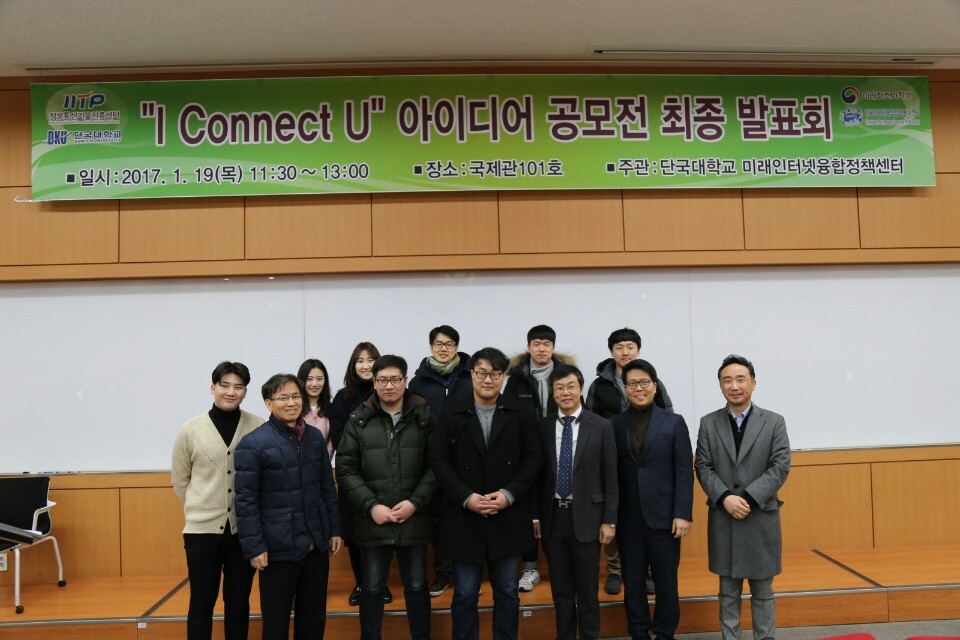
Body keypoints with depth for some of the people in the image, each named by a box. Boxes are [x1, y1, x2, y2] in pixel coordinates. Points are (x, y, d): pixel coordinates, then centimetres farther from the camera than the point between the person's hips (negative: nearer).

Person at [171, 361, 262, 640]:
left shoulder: (260, 428, -4)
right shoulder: (191, 429, -2)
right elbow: (180, 479, 8)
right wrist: (202, 507, 8)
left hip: (244, 529, 0)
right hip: (203, 528, 0)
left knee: (238, 603, 13)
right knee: (201, 604, 9)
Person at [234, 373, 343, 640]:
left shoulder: (315, 437, 6)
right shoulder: (253, 443, -10)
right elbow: (245, 500, -11)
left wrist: (335, 529, 9)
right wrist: (254, 547, -13)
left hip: (316, 545, 5)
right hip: (278, 548, -5)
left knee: (314, 618, 16)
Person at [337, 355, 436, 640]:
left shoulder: (424, 417, -2)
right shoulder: (359, 420, -1)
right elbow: (346, 469, -2)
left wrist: (416, 502, -13)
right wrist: (371, 505, -11)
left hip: (414, 519, 0)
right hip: (372, 520, 0)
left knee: (417, 585, 15)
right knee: (372, 588, 14)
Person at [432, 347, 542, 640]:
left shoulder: (520, 416, 2)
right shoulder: (452, 417, 1)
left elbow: (533, 458, -1)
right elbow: (440, 462, -3)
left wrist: (509, 494, -13)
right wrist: (466, 497, -15)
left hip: (507, 519, 1)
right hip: (464, 520, -1)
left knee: (507, 592, 13)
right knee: (464, 594, 9)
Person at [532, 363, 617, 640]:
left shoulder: (601, 426, -3)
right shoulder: (542, 427, 2)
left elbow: (610, 478, -2)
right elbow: (537, 475, 6)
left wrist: (609, 520, -5)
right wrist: (535, 516, 2)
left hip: (586, 517, -2)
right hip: (553, 517, 2)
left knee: (587, 593, 8)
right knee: (561, 592, 13)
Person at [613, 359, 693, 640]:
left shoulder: (674, 422, 1)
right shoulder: (615, 424, 4)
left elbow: (684, 472, -3)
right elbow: (612, 473, 3)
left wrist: (683, 514, -9)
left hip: (663, 516, -1)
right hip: (628, 519, 1)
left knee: (666, 581, 9)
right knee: (632, 582, 10)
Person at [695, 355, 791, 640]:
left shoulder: (774, 422, 1)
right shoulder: (708, 423, 4)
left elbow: (780, 467, -6)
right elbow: (703, 467, 0)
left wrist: (748, 497, -16)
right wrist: (725, 498, -16)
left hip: (762, 518, -1)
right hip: (722, 519, 1)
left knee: (762, 592, 10)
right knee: (728, 593, 10)